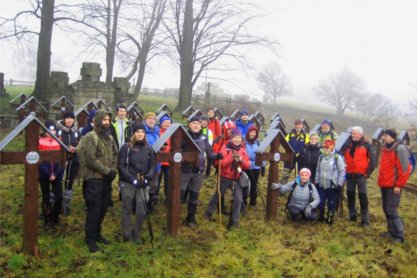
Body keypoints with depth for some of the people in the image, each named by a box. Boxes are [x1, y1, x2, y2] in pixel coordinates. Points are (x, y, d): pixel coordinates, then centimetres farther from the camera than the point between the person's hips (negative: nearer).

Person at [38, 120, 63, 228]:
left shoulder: (58, 142, 2)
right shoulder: (40, 142, -7)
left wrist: (55, 174, -9)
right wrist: (48, 174, -13)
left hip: (56, 175, 2)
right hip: (44, 175, -2)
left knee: (59, 197, -1)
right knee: (46, 197, 7)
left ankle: (55, 217, 20)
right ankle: (47, 220, 21)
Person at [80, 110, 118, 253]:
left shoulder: (110, 137, 12)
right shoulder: (90, 137, -13)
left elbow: (115, 154, 15)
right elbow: (91, 160, -19)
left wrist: (113, 170, -2)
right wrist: (107, 171, -17)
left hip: (106, 179, 7)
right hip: (94, 179, -7)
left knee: (103, 208, 15)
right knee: (94, 209, -2)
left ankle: (97, 233, 31)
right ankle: (90, 239, 10)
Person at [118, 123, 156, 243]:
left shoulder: (148, 148, 8)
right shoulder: (126, 147, -2)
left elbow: (152, 166, 9)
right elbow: (121, 166, -7)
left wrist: (147, 179, -7)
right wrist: (133, 179, -14)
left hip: (142, 184, 3)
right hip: (127, 183, -3)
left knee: (142, 211, -1)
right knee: (127, 210, 5)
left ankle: (136, 234, 19)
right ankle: (127, 236, 17)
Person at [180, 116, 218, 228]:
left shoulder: (204, 138, 5)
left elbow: (209, 152, 5)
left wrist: (217, 156, -14)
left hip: (198, 171, 3)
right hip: (185, 170, -3)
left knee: (194, 195, 13)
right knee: (179, 194, -2)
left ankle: (191, 218, 28)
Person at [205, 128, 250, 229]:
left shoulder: (242, 149, 1)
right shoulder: (225, 147, -11)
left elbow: (247, 165, -2)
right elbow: (221, 163, -20)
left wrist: (241, 160, -22)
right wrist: (231, 158, -32)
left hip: (237, 179, 2)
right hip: (225, 178, -2)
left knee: (238, 199, -9)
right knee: (217, 196, 15)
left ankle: (234, 221, 3)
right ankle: (208, 212, 38)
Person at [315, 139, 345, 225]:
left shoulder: (338, 157, -9)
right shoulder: (321, 157, 8)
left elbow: (342, 172, -8)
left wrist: (339, 184, -10)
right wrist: (317, 182, 12)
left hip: (333, 186, -5)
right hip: (321, 185, 5)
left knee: (331, 204, 5)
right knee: (320, 203, 9)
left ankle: (329, 219, 20)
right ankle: (320, 217, 28)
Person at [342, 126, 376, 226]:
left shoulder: (366, 145, -2)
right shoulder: (347, 145, 6)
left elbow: (373, 161, -1)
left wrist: (367, 172, -4)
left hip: (361, 175, -4)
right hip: (349, 175, 4)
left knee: (363, 196, -4)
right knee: (350, 195, 10)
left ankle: (365, 219, 0)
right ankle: (352, 216, 23)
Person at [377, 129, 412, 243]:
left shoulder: (400, 149, -14)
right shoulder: (386, 149, 13)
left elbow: (404, 169, -17)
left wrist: (399, 185, -17)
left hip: (393, 186, -9)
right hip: (385, 185, 9)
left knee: (391, 210, -7)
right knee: (386, 209, 14)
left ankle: (399, 235, 3)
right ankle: (391, 231, 25)